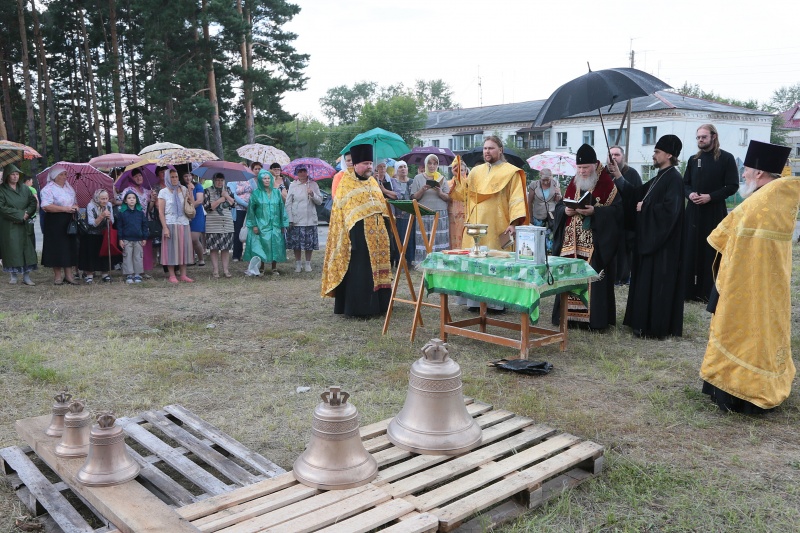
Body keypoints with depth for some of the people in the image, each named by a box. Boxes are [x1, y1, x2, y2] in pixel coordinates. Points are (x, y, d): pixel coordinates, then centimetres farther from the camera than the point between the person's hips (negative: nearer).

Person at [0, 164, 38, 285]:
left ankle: (26, 276, 1)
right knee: (12, 248, -2)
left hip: (24, 225, 3)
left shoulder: (24, 188, 10)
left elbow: (33, 202, 7)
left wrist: (27, 213, -10)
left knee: (27, 248, -2)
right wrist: (19, 214, -14)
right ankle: (12, 276, 6)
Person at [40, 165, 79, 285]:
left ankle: (69, 274, 12)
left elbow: (75, 202, 24)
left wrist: (75, 207, 0)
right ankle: (57, 275, 7)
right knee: (57, 248, -1)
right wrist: (65, 209, -19)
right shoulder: (48, 189, -7)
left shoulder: (69, 188, 14)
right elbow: (46, 206, -18)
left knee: (70, 247, 6)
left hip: (69, 222, 6)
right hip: (55, 223, -6)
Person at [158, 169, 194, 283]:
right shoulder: (163, 192, 0)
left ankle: (183, 275, 12)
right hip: (170, 224, -4)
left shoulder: (183, 189, 9)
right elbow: (160, 212, -4)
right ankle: (172, 276, 5)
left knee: (184, 248, 5)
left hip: (184, 223, 4)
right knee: (171, 249, -2)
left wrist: (190, 192, -6)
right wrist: (165, 227, -13)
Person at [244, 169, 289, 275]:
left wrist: (283, 224, 7)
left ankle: (274, 269, 11)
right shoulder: (256, 193, 1)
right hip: (261, 225, -2)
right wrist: (253, 225, -7)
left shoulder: (277, 192, 9)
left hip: (275, 225, 2)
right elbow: (251, 209, 1)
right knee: (262, 247, -3)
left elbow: (282, 208, 11)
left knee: (275, 246, 1)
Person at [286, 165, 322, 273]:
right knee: (296, 243, 3)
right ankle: (298, 263, 18)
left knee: (310, 243, 4)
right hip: (296, 219, -1)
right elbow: (288, 203, 1)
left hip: (310, 219, 1)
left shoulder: (313, 185, 6)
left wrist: (313, 194, -13)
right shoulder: (293, 185, 3)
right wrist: (290, 219, -4)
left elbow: (319, 201, 6)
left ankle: (308, 263, 18)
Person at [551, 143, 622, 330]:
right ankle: (570, 314, 12)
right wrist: (566, 211, -8)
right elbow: (559, 205, 14)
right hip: (572, 243, 5)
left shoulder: (607, 183, -3)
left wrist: (595, 211, -21)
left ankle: (594, 317, 2)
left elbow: (617, 209, -9)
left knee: (593, 279, -5)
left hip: (596, 244, -5)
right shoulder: (574, 183, 13)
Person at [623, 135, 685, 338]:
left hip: (662, 242, -10)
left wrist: (644, 208, -14)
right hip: (650, 237, 10)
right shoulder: (659, 177, 14)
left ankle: (656, 326, 3)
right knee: (646, 281, 13)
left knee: (657, 283, -4)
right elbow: (637, 194, 18)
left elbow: (669, 209, -25)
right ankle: (645, 322, 21)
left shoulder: (674, 179, -15)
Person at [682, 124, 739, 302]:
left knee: (712, 251, -1)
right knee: (691, 250, 3)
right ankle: (690, 289, 10)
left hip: (715, 212, -4)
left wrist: (710, 197, -17)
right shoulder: (693, 159, 11)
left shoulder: (726, 158, -3)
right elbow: (685, 183, 15)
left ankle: (710, 291, 6)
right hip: (694, 210, 4)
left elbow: (733, 186, -6)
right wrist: (690, 194, -7)